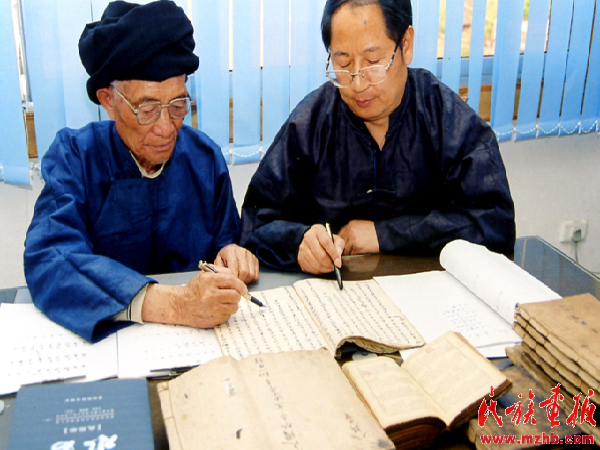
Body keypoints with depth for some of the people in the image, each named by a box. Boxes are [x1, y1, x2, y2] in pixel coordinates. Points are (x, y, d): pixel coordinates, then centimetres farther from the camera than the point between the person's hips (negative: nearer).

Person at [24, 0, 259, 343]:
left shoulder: (205, 156, 2)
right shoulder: (72, 156, -9)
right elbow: (48, 261, -23)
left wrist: (233, 254, -14)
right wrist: (173, 304, -34)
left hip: (197, 340, 3)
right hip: (101, 336, -2)